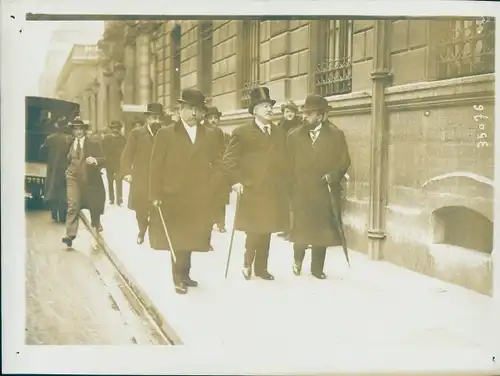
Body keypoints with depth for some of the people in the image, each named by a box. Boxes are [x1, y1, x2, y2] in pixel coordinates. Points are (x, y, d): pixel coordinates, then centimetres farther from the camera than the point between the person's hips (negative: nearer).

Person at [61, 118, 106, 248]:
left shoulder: (94, 144, -5)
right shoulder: (70, 143, 6)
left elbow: (103, 159, -11)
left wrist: (95, 160, -30)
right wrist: (69, 170, 11)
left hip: (90, 179, -1)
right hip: (73, 178, 1)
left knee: (93, 205, 16)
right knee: (73, 205, -14)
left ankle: (96, 224, 45)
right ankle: (70, 234, -20)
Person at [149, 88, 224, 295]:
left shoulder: (211, 135, 9)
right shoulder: (166, 134, 1)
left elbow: (218, 165, 10)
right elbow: (156, 167, -1)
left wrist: (210, 188, -4)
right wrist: (156, 195, -7)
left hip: (200, 198, 3)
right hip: (173, 196, -2)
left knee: (191, 238, 8)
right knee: (177, 239, 2)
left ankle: (184, 274, 20)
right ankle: (179, 278, 10)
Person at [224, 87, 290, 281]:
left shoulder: (280, 132, 15)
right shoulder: (241, 132, -1)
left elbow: (285, 159, 18)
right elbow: (230, 158, -5)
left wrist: (285, 182, 10)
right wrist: (236, 181, -13)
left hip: (275, 191, 5)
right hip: (252, 189, -5)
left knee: (266, 230, 8)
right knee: (254, 230, -3)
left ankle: (261, 267, 18)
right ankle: (248, 263, 17)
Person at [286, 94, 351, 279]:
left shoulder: (336, 135, 1)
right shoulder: (294, 136, 4)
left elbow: (344, 162, 2)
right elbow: (289, 165, 4)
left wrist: (332, 175, -14)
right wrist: (290, 188, -1)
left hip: (325, 192, 0)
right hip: (300, 193, 0)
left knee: (321, 231, 4)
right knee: (301, 231, 2)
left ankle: (317, 267, 18)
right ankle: (297, 260, 28)